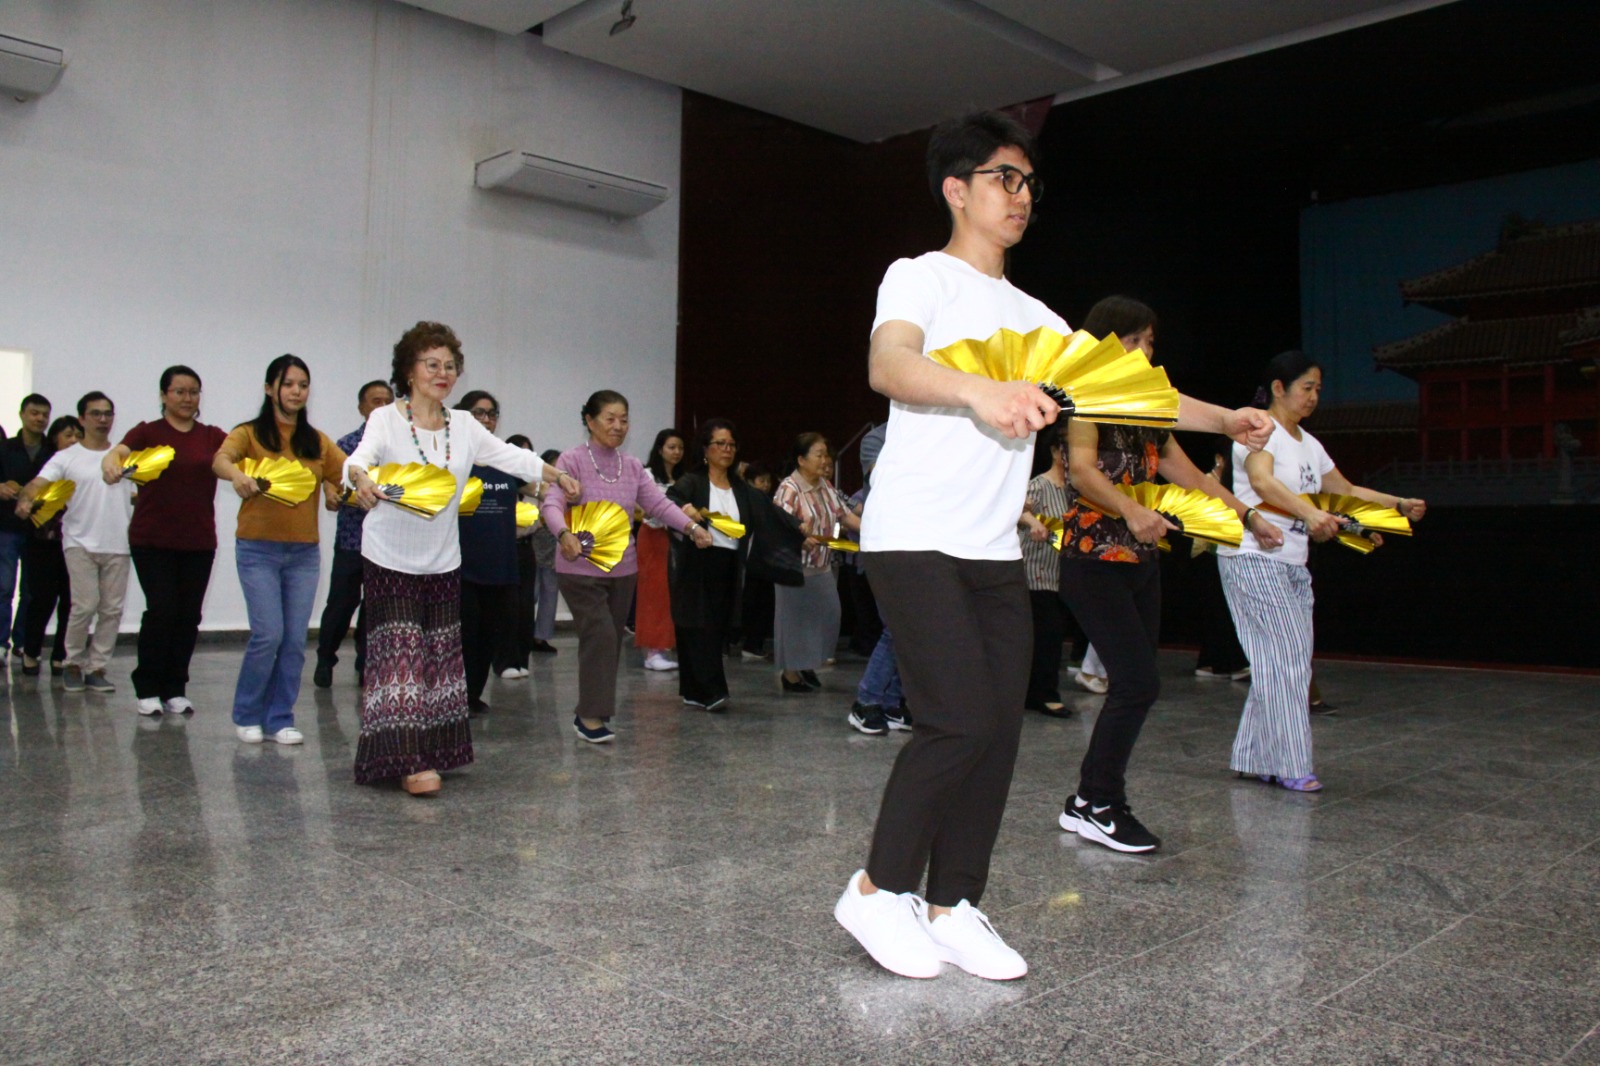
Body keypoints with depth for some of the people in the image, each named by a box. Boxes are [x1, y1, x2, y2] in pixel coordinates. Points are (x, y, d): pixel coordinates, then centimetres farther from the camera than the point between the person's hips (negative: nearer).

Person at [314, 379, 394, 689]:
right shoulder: (348, 444, 0)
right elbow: (331, 478, -9)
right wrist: (332, 495, -30)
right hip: (352, 538, -2)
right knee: (341, 603, 4)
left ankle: (366, 665, 19)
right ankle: (325, 660, 24)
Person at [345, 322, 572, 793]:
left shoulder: (463, 425, 6)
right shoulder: (386, 420, -8)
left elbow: (509, 455, 4)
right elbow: (361, 456, -26)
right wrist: (360, 478, -48)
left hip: (444, 561, 5)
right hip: (391, 560, -5)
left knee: (441, 655, 10)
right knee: (401, 654, -8)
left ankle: (434, 751, 21)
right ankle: (408, 760, -6)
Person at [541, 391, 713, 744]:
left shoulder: (632, 466, 8)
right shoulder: (572, 460, -9)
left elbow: (658, 502, 1)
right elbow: (551, 504, -22)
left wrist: (692, 526, -15)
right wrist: (564, 534, -43)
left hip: (622, 568, 6)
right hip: (581, 568, -6)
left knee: (611, 640, 11)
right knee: (600, 635, -14)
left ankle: (590, 712, 25)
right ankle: (591, 715, -3)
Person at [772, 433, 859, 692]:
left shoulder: (826, 487, 9)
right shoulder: (789, 488, -15)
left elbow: (846, 515, 10)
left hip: (823, 566, 8)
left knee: (826, 616, 9)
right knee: (795, 618, 1)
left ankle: (807, 665, 26)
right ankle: (790, 672, 14)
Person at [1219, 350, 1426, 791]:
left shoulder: (1308, 444, 19)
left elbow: (1346, 490, 27)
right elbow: (1262, 480, -28)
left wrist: (1400, 504, 14)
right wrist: (1310, 514, -43)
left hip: (1293, 566, 9)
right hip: (1254, 559, -9)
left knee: (1290, 661, 6)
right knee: (1284, 658, -10)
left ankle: (1255, 757, 14)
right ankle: (1288, 763, -3)